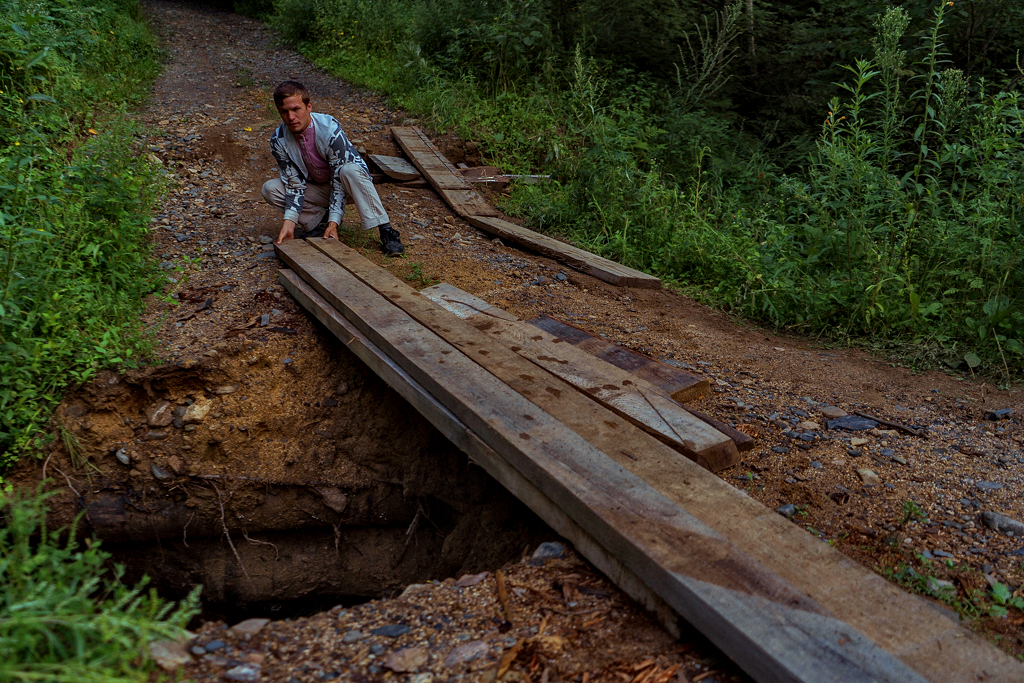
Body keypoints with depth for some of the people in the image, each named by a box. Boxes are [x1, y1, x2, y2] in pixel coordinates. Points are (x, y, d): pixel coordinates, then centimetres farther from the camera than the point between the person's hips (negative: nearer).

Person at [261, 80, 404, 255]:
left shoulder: (330, 129, -29)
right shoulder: (278, 141, -16)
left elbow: (340, 179, -29)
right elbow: (294, 183, -13)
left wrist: (334, 221, -36)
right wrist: (289, 221, -28)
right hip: (317, 188, 5)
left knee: (350, 171, -40)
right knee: (269, 189, -16)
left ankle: (386, 231, -35)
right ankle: (319, 220, -6)